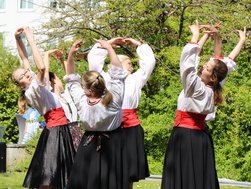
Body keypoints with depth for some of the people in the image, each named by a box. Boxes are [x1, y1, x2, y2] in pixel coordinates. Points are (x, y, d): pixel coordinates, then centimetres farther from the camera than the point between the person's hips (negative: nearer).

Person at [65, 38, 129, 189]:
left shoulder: (82, 102, -16)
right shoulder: (113, 101, -21)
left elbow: (72, 80, -3)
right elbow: (118, 73, -15)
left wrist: (71, 54, -7)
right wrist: (109, 48, -11)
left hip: (89, 146, 2)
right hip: (112, 145, -2)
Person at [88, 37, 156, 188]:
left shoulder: (135, 80, 18)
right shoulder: (106, 78, 10)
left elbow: (149, 61, 17)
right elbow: (93, 58, 5)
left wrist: (138, 44, 23)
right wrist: (108, 44, 13)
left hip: (131, 129, 3)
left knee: (129, 175, 4)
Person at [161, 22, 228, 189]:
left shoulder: (197, 87, -19)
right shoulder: (213, 90, 2)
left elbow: (187, 63, -23)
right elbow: (219, 64, 15)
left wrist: (195, 35, -14)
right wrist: (217, 39, 12)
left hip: (185, 136, -8)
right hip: (200, 135, 8)